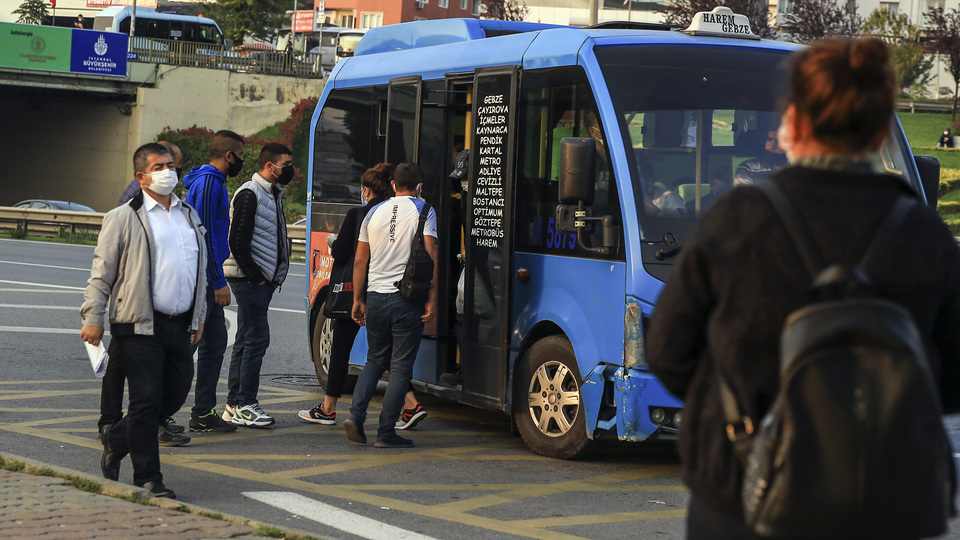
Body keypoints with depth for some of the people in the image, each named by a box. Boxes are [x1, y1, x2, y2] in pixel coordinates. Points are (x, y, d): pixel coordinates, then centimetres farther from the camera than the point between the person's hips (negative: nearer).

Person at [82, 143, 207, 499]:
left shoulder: (190, 217, 17)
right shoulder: (123, 218, -2)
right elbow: (102, 272, -2)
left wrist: (198, 318, 21)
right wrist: (93, 318, -7)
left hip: (179, 324, 6)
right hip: (141, 325, -6)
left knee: (176, 395, 8)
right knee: (147, 401, -5)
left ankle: (117, 438, 30)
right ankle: (147, 477, 5)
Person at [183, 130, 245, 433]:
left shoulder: (213, 182, 18)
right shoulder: (209, 184, -15)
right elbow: (205, 235, -20)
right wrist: (218, 282, -19)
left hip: (206, 280, 11)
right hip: (202, 279, -11)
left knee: (215, 343, 13)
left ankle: (204, 414, 17)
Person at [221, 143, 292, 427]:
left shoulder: (273, 195, 18)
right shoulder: (249, 194, -12)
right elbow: (237, 242, -18)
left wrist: (273, 278, 14)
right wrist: (256, 275, -15)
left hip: (263, 280, 10)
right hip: (249, 278, -10)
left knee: (247, 340, 11)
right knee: (257, 338, -11)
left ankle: (235, 403, 16)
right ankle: (245, 406, -9)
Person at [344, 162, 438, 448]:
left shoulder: (374, 212, 10)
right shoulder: (423, 211, -2)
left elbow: (360, 260, 11)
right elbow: (430, 255, -12)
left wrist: (358, 299, 17)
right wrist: (432, 298, -11)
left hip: (376, 297, 4)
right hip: (407, 298, -4)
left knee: (375, 360, 17)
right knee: (401, 366, 1)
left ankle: (356, 415, -1)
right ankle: (386, 432, -1)